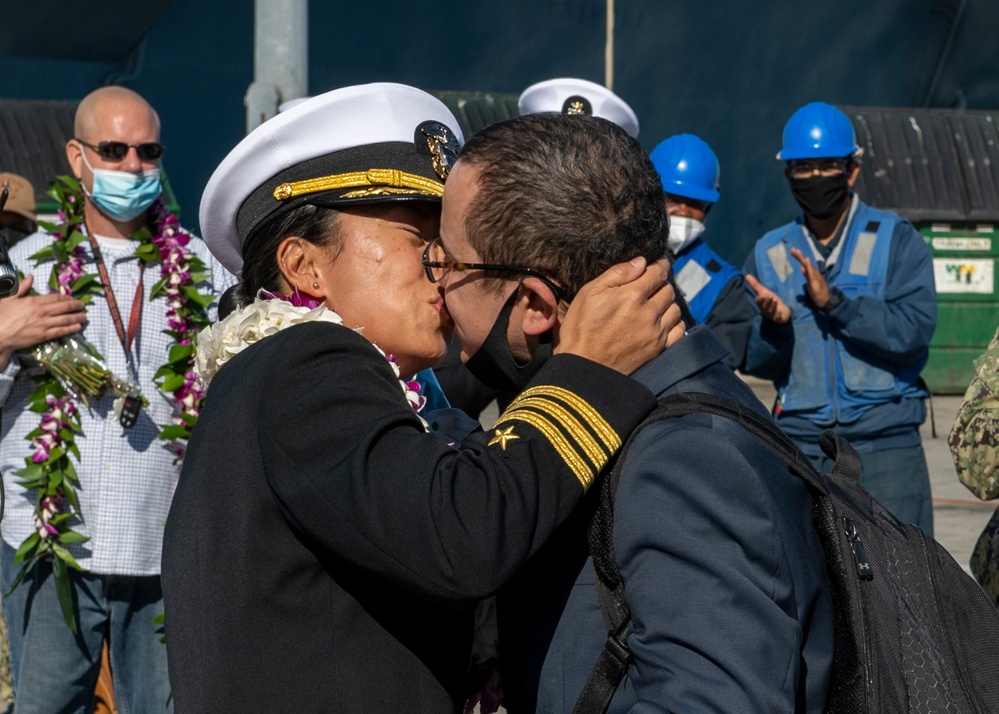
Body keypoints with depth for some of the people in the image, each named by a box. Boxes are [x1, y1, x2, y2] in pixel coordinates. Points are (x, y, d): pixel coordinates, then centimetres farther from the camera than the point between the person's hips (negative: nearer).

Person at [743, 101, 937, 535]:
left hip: (885, 444, -3)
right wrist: (774, 323, -14)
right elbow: (755, 362, 7)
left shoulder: (895, 239, 2)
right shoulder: (769, 254, 11)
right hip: (800, 445, 3)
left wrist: (835, 302, -21)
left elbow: (913, 331, -12)